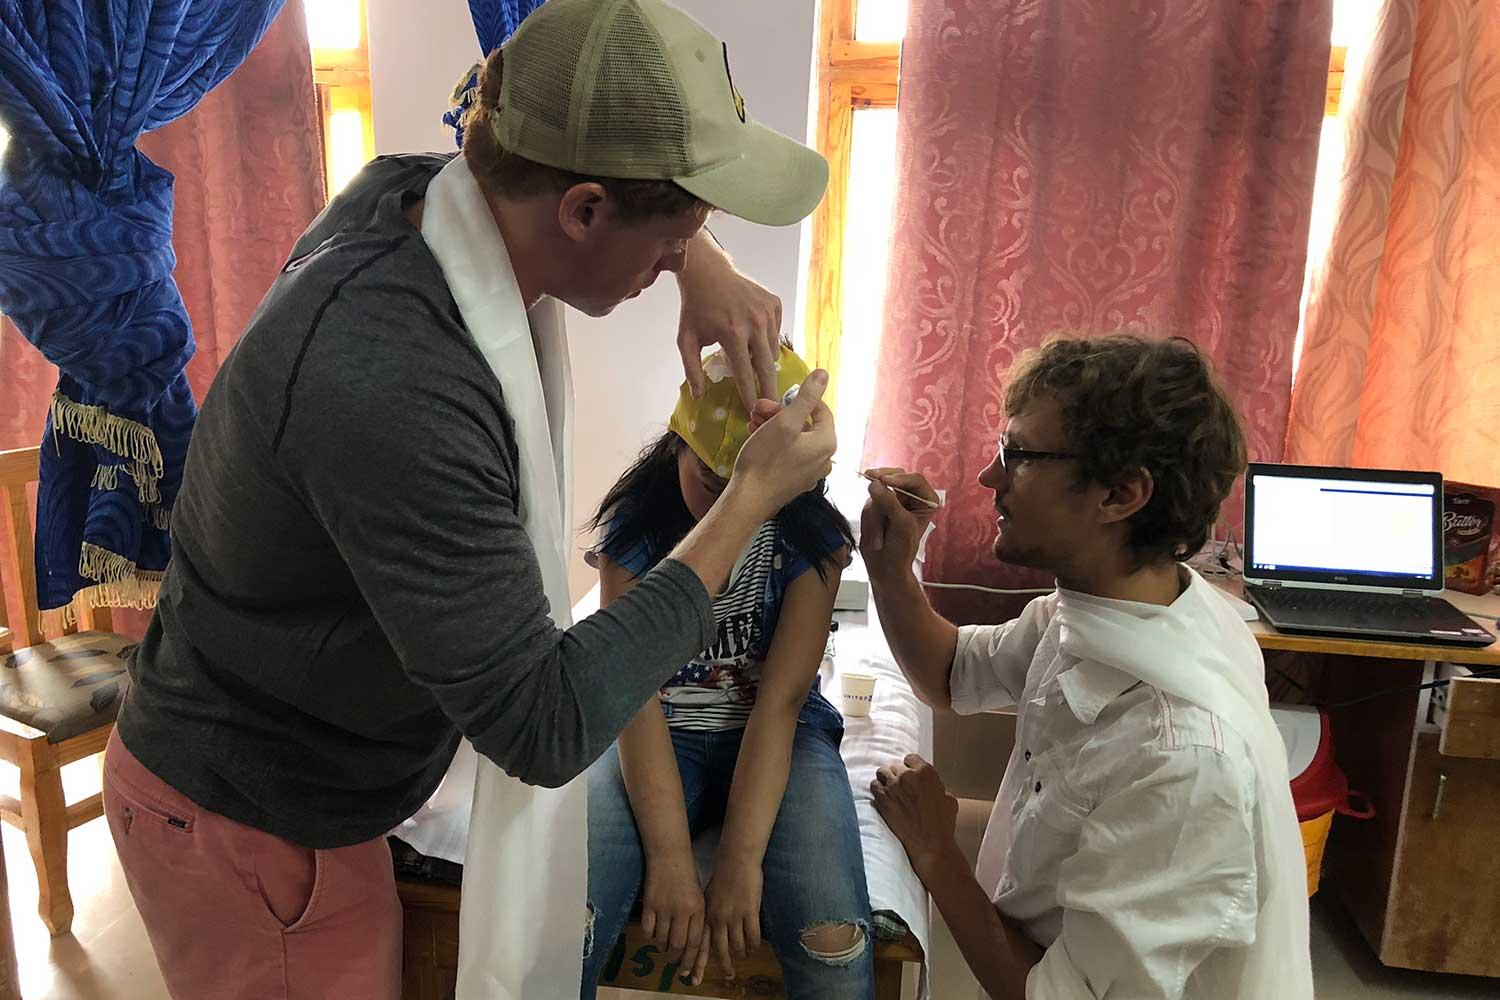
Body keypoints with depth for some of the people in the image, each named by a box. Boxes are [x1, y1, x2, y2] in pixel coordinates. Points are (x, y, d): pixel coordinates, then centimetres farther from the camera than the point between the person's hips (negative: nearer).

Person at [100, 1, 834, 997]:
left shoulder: (411, 191, -12)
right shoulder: (396, 393, -38)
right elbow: (545, 726, -31)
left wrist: (703, 270, -7)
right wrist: (754, 496, -25)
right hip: (242, 830, -7)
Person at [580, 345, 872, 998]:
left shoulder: (815, 540, -9)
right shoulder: (634, 528, -8)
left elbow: (779, 702, -14)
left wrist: (740, 862, -23)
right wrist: (672, 859, -24)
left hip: (777, 738, 0)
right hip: (659, 736, 1)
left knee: (833, 944, -25)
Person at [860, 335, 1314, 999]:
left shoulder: (1189, 758, -35)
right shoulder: (1088, 608, -11)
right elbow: (951, 676, 7)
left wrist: (932, 850, -14)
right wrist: (889, 567, -9)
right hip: (1033, 942, 6)